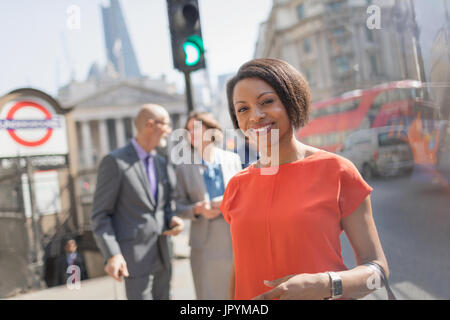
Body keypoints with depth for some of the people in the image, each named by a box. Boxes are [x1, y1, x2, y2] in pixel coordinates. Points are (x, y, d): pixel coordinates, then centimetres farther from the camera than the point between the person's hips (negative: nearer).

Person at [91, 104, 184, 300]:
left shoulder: (161, 163, 12)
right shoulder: (115, 162, -10)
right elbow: (100, 215, -11)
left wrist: (173, 219, -3)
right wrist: (112, 254, -21)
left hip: (162, 255, 7)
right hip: (134, 258, -7)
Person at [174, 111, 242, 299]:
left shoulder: (232, 159, 7)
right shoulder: (185, 168, 4)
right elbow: (180, 207, 5)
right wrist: (197, 209, -15)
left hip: (235, 241, 1)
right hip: (205, 246, -1)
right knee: (208, 293, 4)